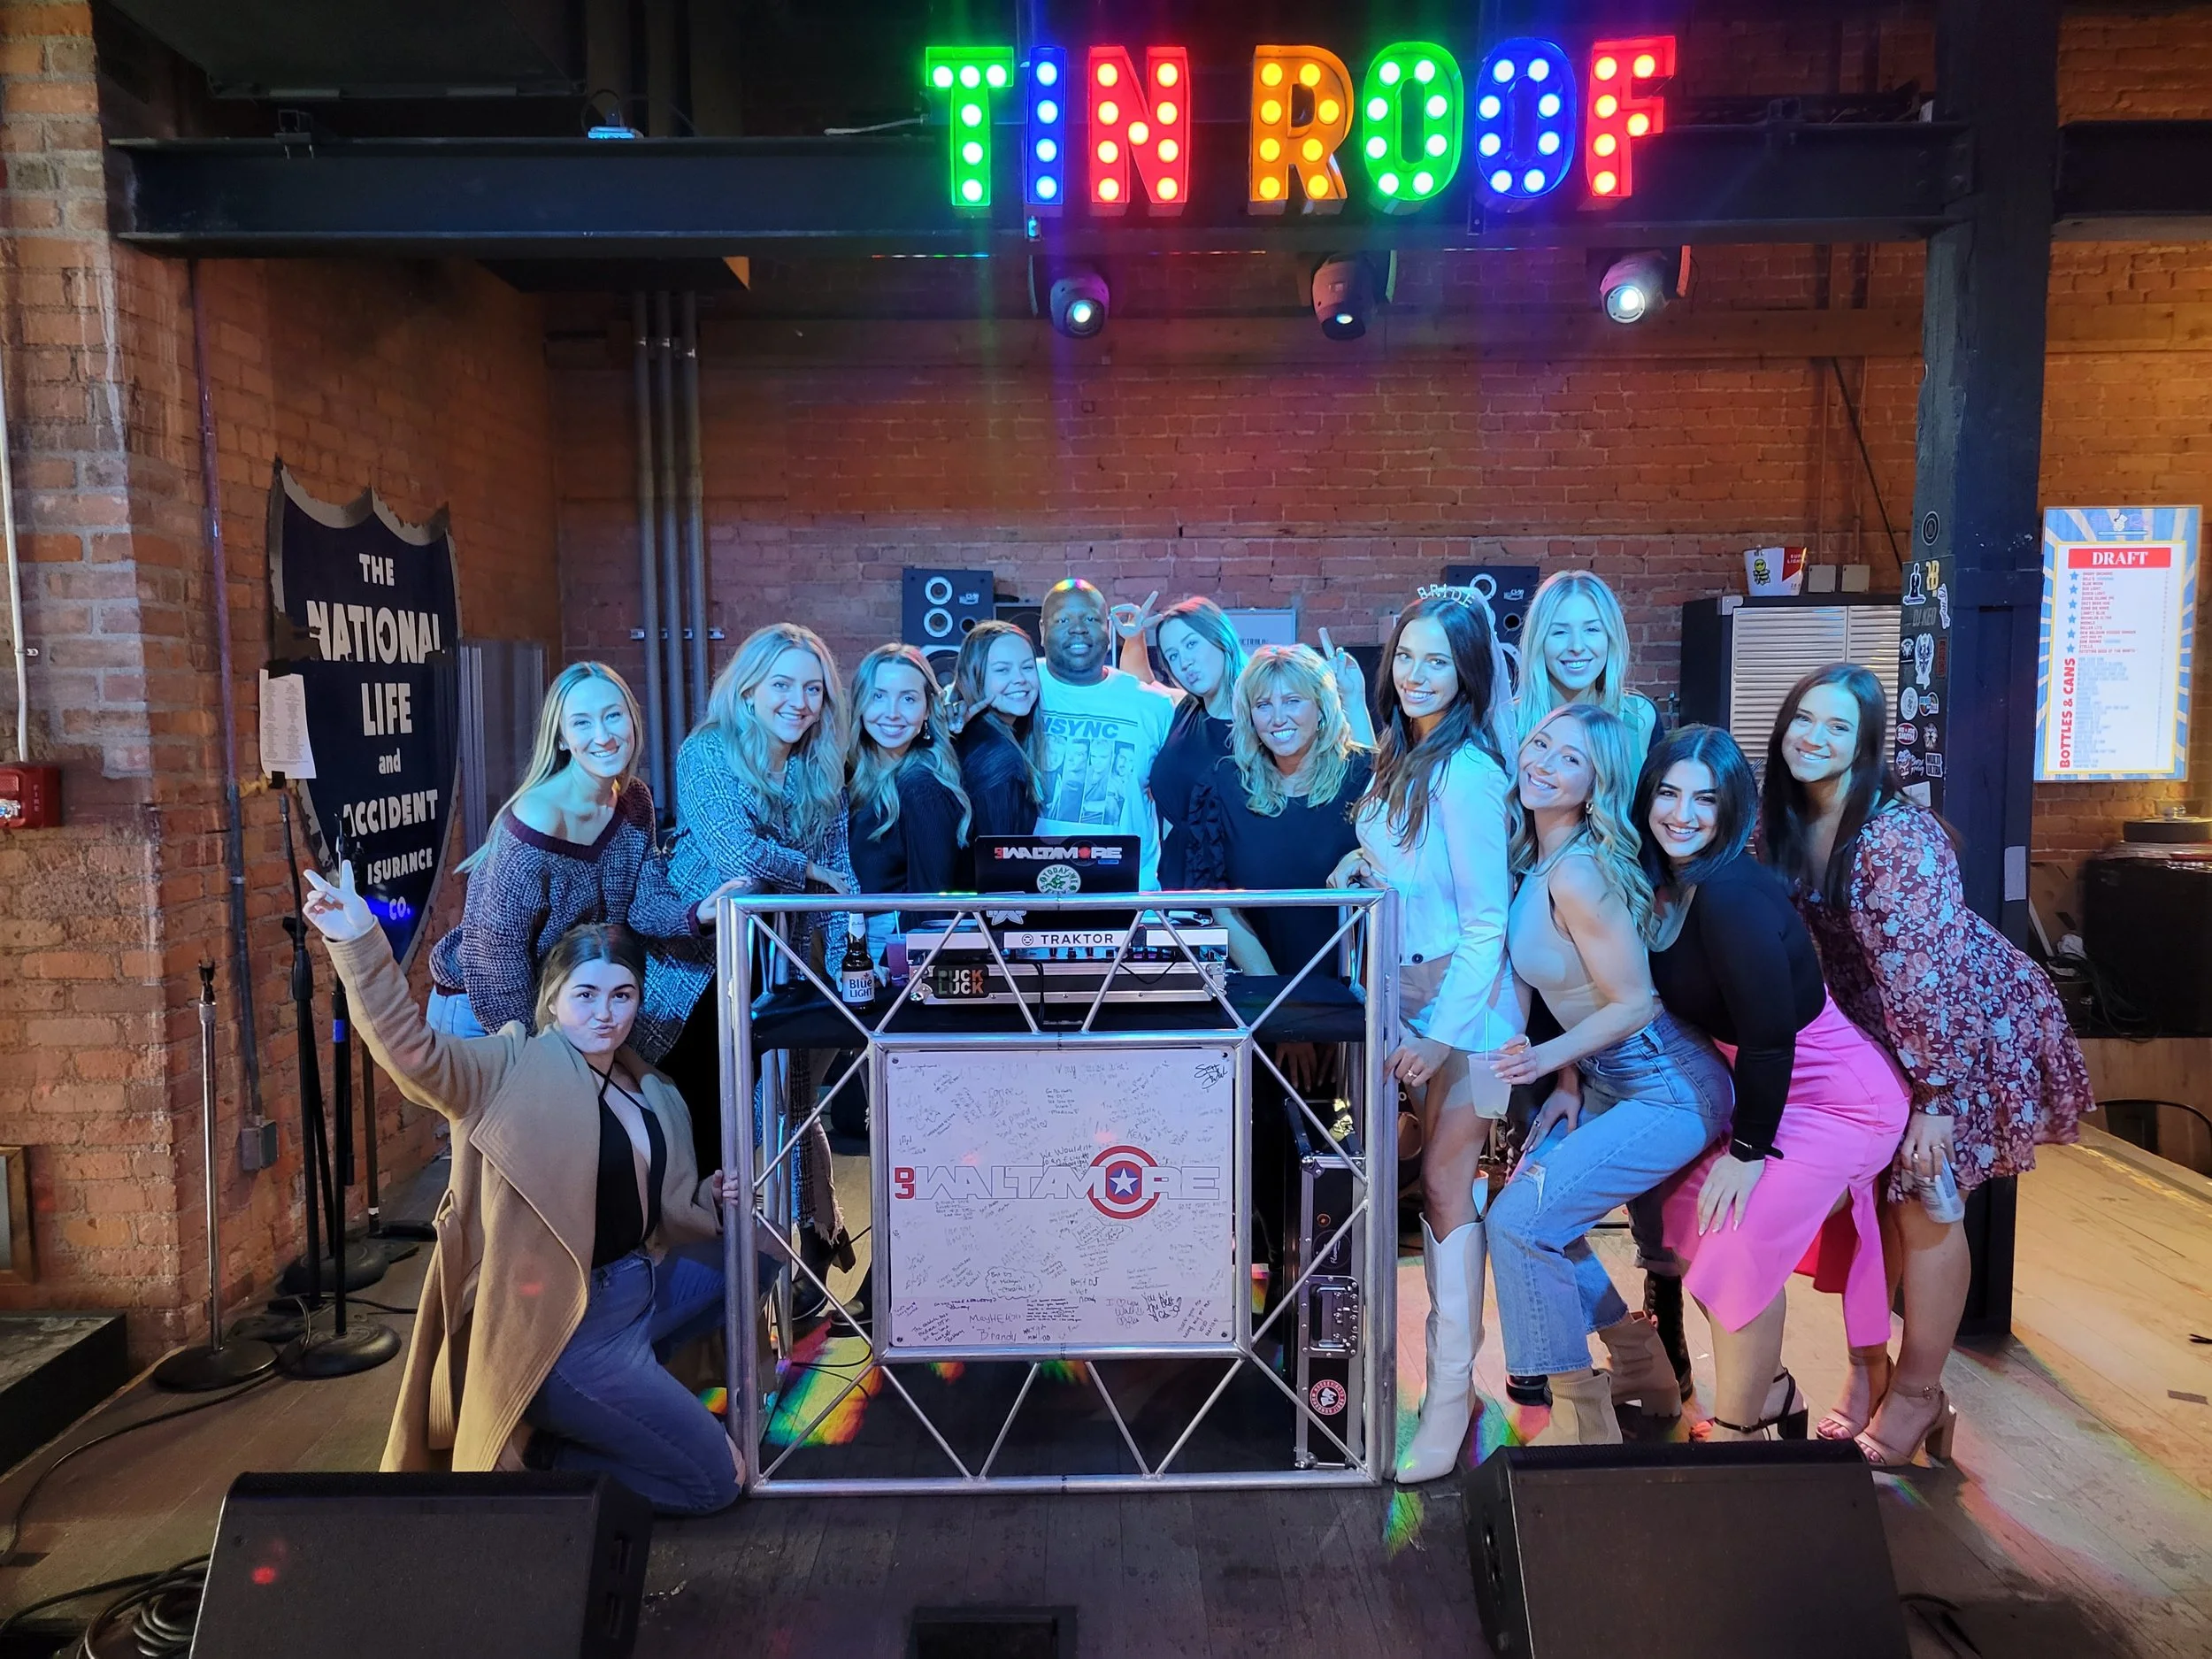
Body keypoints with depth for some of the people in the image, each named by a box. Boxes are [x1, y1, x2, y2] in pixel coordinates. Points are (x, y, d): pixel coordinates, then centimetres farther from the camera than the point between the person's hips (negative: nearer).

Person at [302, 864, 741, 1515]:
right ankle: (539, 1456, 10)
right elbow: (410, 1049, -31)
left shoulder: (653, 1095, 8)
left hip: (639, 1291, 8)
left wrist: (711, 1202, -4)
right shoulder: (514, 1073, -12)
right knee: (716, 1479, -6)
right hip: (562, 1331, -8)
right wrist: (359, 943, -42)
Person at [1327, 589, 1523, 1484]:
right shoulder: (1401, 755, 7)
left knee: (1445, 1181, -4)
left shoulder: (1466, 773, -19)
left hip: (1465, 1000, -8)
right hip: (1413, 993, 8)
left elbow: (1486, 921, -20)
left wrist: (1443, 1033, -22)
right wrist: (1361, 859, 4)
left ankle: (1450, 1393, 6)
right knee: (1438, 1179, 12)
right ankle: (1446, 1360, 25)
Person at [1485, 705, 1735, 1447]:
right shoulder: (1537, 858, 2)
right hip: (1603, 1078, 9)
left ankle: (1583, 1424, 4)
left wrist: (1550, 1057, -25)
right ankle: (1643, 1372, 30)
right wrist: (1570, 1080, 5)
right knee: (1530, 1208, 11)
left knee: (1520, 1220, -13)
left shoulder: (1579, 877, -25)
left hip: (1666, 1090, -9)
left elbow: (1632, 1003, -18)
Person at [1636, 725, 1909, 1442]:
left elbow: (1769, 1031, -27)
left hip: (1840, 1097, -9)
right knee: (1688, 1217, 9)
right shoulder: (1668, 884, -3)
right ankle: (1770, 1391, 29)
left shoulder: (1731, 895, -29)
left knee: (1740, 1242, -12)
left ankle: (1735, 1432, 10)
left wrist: (1749, 1149, -18)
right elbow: (1655, 1003, 7)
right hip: (1769, 1085, 9)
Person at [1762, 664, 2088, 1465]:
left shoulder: (1898, 837, -28)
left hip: (1968, 1021, -6)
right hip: (1872, 1026, 6)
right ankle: (1867, 1370, 23)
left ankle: (1918, 1394, 16)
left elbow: (1927, 975, -28)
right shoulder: (1782, 821, -6)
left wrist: (1934, 1098, -25)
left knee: (1923, 1199, -3)